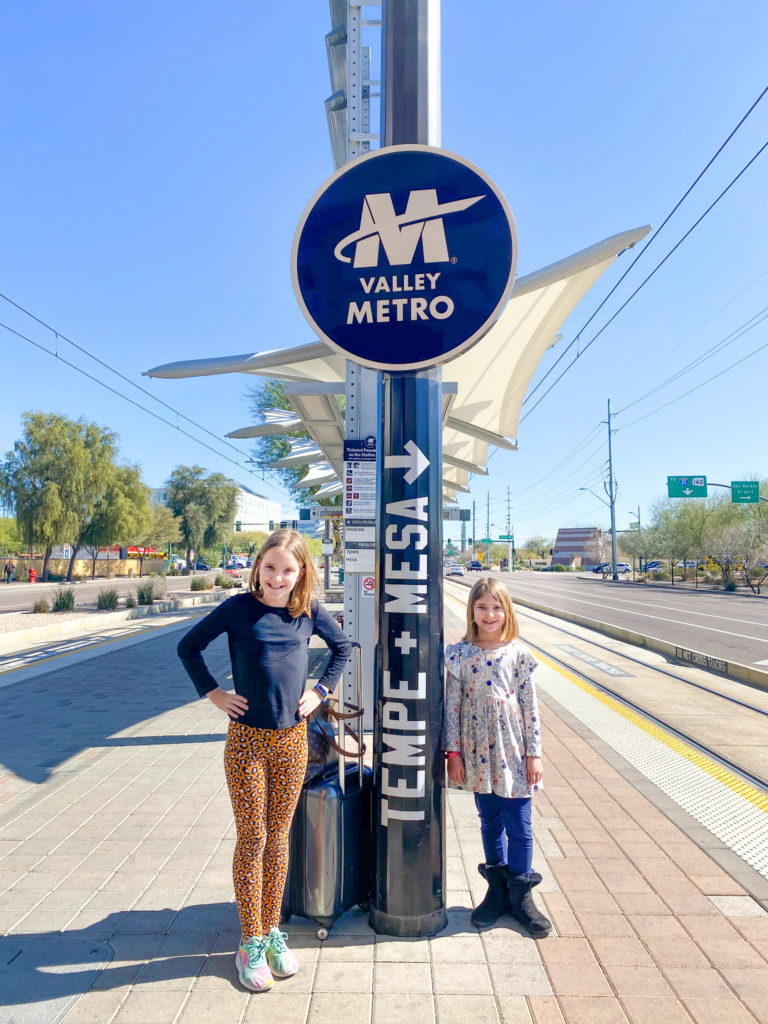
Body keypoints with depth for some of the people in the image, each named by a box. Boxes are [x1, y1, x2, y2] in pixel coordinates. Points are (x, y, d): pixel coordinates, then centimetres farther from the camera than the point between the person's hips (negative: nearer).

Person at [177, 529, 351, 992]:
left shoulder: (310, 612, -3)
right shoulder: (239, 607, -9)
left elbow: (343, 648, 14)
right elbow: (189, 646, 1)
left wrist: (320, 691, 5)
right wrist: (214, 693, -4)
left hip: (292, 740, 2)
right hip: (247, 740, -2)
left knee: (278, 837, 15)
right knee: (251, 839, 8)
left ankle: (272, 932, 33)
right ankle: (251, 942, 26)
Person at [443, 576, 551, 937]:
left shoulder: (519, 654, -4)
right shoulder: (460, 654, -4)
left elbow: (530, 707, -1)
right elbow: (452, 706, -2)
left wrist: (534, 753, -2)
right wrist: (453, 751, -3)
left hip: (513, 754, -1)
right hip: (478, 755, 1)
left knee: (519, 826, 9)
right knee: (490, 823, 16)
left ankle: (520, 896, 28)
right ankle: (497, 891, 33)